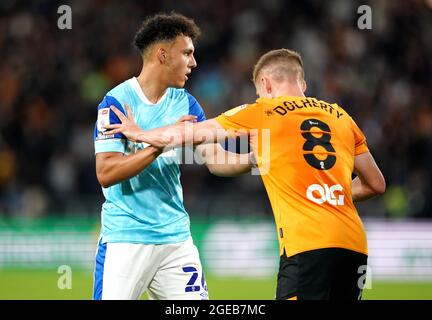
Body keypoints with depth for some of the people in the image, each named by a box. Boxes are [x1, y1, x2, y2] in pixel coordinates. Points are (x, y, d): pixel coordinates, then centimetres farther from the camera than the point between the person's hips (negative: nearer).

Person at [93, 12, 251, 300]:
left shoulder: (185, 104, 8)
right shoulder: (117, 102, -9)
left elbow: (215, 160, 2)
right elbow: (105, 174, -17)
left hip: (176, 236, 5)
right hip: (125, 238, -5)